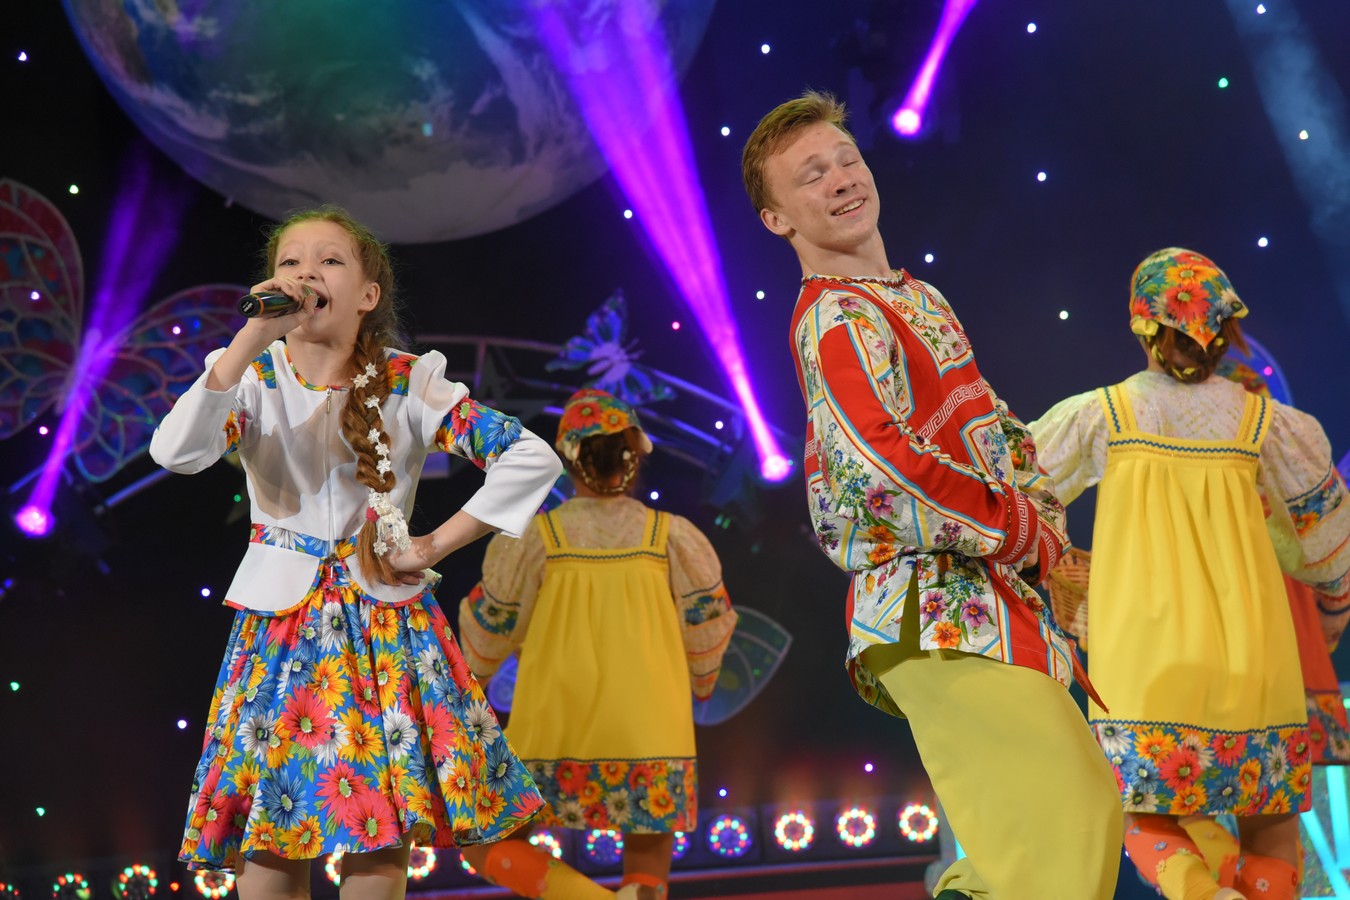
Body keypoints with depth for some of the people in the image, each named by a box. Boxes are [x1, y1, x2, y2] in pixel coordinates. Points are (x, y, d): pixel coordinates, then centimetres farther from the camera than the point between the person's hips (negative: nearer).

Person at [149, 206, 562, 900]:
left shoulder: (407, 385, -2)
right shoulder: (252, 377, 0)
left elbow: (532, 459, -5)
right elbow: (176, 452, -20)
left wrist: (439, 543, -7)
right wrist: (253, 338, -24)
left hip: (383, 618, 0)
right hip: (280, 618, 1)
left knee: (380, 840, -2)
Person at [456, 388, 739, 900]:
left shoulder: (533, 538, -4)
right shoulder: (672, 537, -1)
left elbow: (492, 627, 9)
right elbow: (707, 625, 10)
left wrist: (473, 670, 32)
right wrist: (702, 678, 32)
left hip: (554, 739, -1)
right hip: (650, 737, 1)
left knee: (488, 848, 13)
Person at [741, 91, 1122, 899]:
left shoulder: (917, 298, 18)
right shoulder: (838, 320, -12)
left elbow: (998, 430, 22)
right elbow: (880, 463, -27)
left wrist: (1044, 518, 4)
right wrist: (1024, 532, -16)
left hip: (995, 600, 9)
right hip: (941, 616, -9)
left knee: (1088, 818, 16)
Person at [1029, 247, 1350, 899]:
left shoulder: (1100, 415, 3)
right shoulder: (1266, 424, 5)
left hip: (1141, 660, -1)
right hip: (1247, 652, 1)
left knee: (1142, 810, 12)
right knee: (1269, 816, 15)